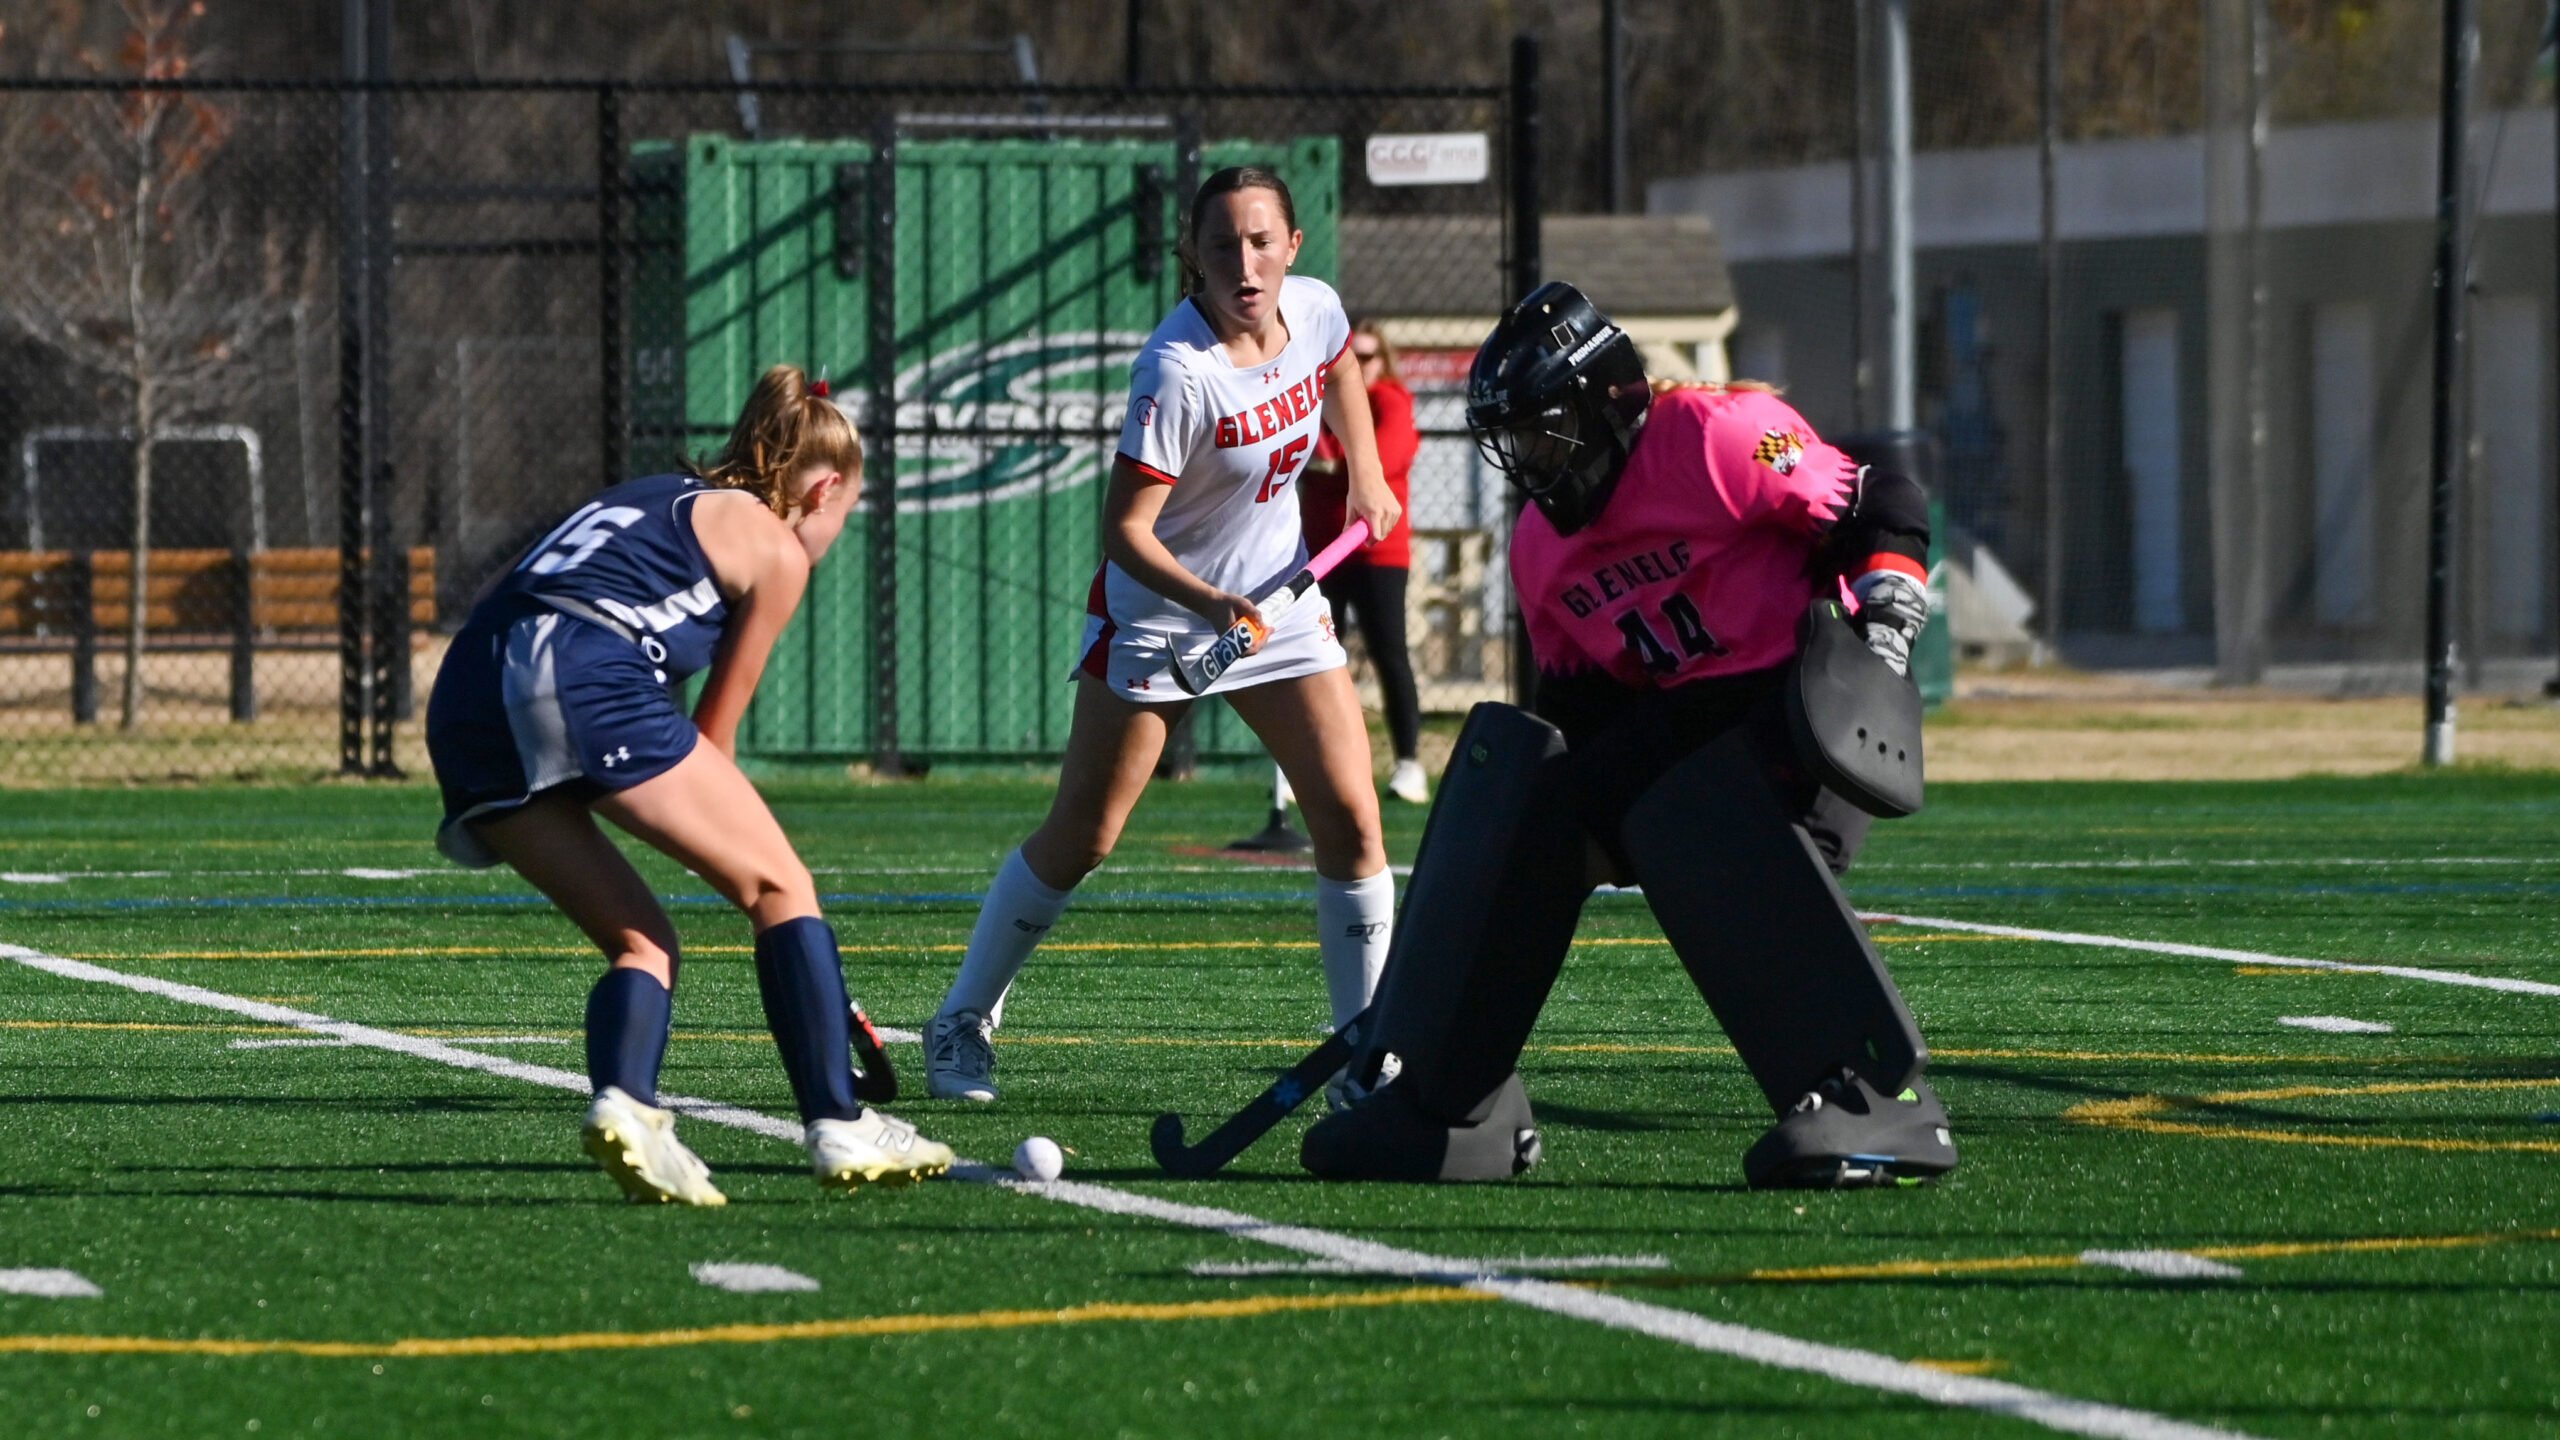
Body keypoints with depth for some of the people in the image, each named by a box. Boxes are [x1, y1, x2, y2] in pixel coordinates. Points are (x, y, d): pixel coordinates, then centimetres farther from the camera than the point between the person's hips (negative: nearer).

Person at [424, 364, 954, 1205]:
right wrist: (712, 824, 34)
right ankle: (838, 1128, 1)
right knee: (779, 885, 7)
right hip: (588, 677, -7)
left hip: (464, 701, 7)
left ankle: (623, 1102, -12)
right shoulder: (777, 548, 14)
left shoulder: (653, 499, 34)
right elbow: (714, 735, 18)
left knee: (641, 938, 15)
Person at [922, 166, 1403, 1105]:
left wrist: (1366, 474, 11)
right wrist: (1207, 600, -40)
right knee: (1079, 838, -1)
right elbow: (1125, 530, -26)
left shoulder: (1314, 309, -9)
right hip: (1157, 614, -5)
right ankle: (963, 1022, 15)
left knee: (1351, 822, -6)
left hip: (1280, 598, 5)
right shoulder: (1179, 371, -28)